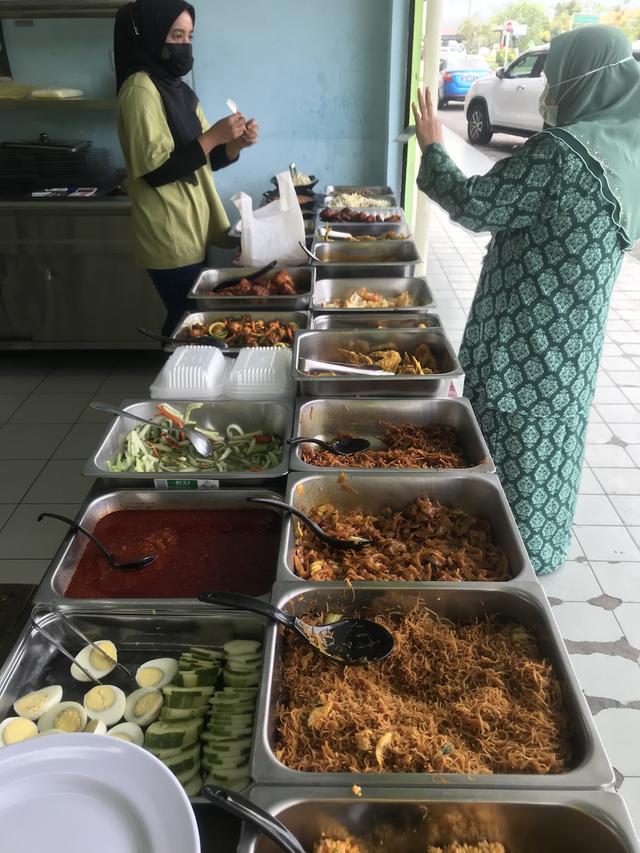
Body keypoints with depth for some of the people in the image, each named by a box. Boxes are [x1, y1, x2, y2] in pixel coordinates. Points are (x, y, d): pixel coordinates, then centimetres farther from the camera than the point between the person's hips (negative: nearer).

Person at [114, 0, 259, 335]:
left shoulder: (178, 88, 14)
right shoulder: (140, 89, -12)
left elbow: (201, 160, 16)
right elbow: (155, 170, -20)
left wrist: (236, 144, -3)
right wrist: (213, 136, -19)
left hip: (193, 231, 8)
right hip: (171, 238, -8)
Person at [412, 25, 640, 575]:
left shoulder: (561, 150, -22)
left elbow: (477, 206, -15)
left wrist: (432, 147, -1)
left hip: (530, 334, -9)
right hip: (572, 334, 9)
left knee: (515, 439, 6)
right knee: (545, 436, 21)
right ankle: (533, 543, 39)